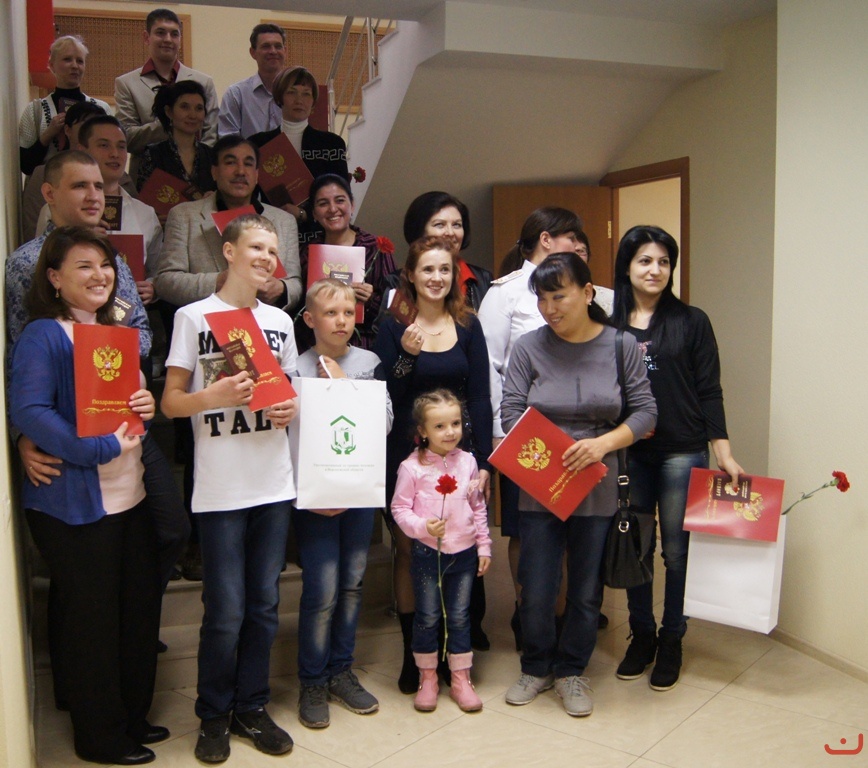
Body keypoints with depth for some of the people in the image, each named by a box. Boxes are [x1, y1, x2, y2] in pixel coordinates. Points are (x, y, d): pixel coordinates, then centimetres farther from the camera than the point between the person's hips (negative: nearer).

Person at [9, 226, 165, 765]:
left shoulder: (117, 332, 13)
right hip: (74, 504, -8)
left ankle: (133, 716, 35)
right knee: (94, 620, 5)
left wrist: (147, 408, -3)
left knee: (141, 609, 16)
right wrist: (101, 449, -26)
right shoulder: (43, 336, -12)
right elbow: (28, 411, -24)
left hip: (130, 497, 8)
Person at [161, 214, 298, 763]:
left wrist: (293, 408, -3)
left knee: (264, 605, 11)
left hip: (274, 482, 4)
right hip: (221, 487, -4)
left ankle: (252, 707, 28)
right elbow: (171, 402, -2)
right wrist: (212, 396, -21)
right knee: (225, 612, 1)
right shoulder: (194, 317, -2)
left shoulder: (280, 321, 10)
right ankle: (215, 715, 22)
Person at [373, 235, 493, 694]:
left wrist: (483, 462, -4)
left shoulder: (468, 326, 4)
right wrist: (406, 356, -20)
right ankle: (412, 652, 18)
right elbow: (383, 399, -4)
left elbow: (479, 398, 1)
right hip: (406, 455, -1)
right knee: (407, 550, 5)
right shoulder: (393, 329, 0)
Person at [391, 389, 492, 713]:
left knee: (460, 617, 11)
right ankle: (427, 677, 26)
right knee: (427, 617, 9)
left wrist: (484, 546, 7)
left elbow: (479, 507, 8)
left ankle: (461, 678, 24)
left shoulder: (467, 462, 0)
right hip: (427, 553, -2)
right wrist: (423, 527, -24)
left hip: (464, 552, 3)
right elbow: (399, 508, -8)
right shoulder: (412, 467, -11)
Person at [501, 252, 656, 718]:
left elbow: (645, 412, -3)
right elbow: (510, 414, -7)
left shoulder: (621, 346, -4)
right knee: (535, 591, 6)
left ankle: (571, 671, 34)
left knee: (586, 591, 12)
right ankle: (537, 668, 32)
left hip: (597, 490, 0)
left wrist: (602, 444, -19)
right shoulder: (529, 348, -5)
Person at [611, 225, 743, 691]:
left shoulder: (691, 322, 1)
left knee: (677, 550, 6)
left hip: (681, 453, -2)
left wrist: (724, 454, -5)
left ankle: (671, 642, 23)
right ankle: (641, 635, 29)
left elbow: (709, 392, 0)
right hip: (627, 455, 2)